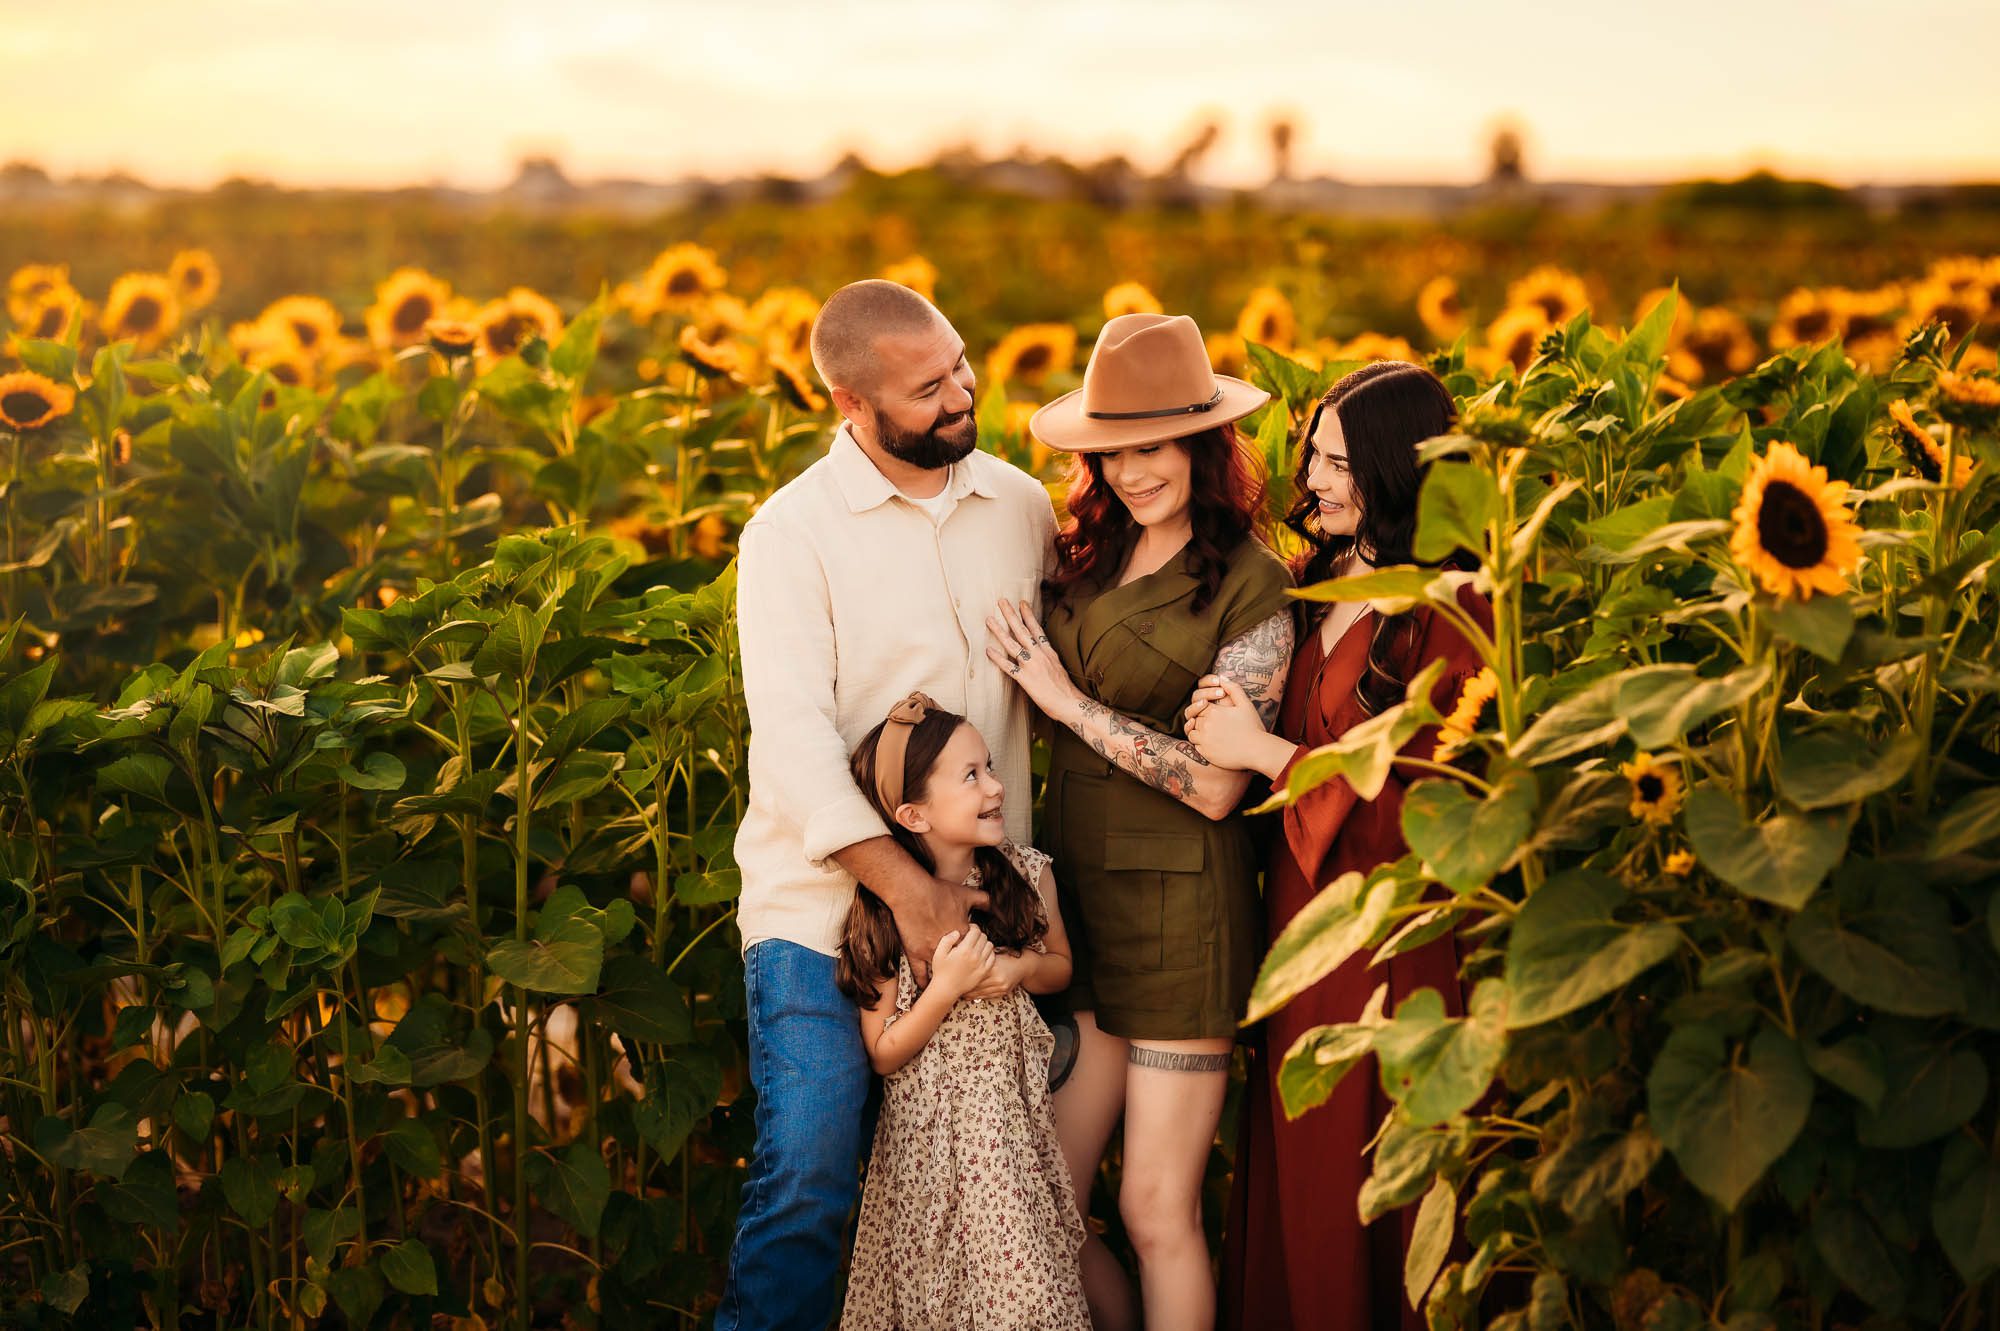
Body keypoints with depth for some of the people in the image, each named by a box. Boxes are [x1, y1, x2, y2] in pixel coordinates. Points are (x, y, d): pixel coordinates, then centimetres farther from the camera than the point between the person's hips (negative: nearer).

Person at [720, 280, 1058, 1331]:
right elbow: (795, 734, -14)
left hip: (982, 895, 5)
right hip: (827, 902, -4)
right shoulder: (792, 533, -7)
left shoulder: (1022, 505, 8)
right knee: (808, 1178, -12)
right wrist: (908, 888, -20)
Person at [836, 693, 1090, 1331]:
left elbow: (1061, 965, 14)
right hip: (925, 1130, -3)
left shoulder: (1026, 874, -4)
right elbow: (885, 1055, -8)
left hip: (1013, 1115, 3)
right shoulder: (879, 915, -13)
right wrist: (947, 986, -22)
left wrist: (1020, 968, -9)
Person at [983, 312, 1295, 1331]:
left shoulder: (1250, 588, -9)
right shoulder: (1082, 562, 7)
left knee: (1156, 1215, 2)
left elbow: (1216, 786, -14)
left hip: (1179, 910, -5)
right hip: (1075, 894, 5)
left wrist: (1066, 700, -12)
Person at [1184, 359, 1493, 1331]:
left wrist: (1266, 752, -14)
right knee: (1289, 1164, 14)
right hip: (1299, 908, 7)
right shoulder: (1320, 579, 9)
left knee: (1365, 1186, 3)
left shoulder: (1450, 609, -15)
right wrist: (1234, 722, -2)